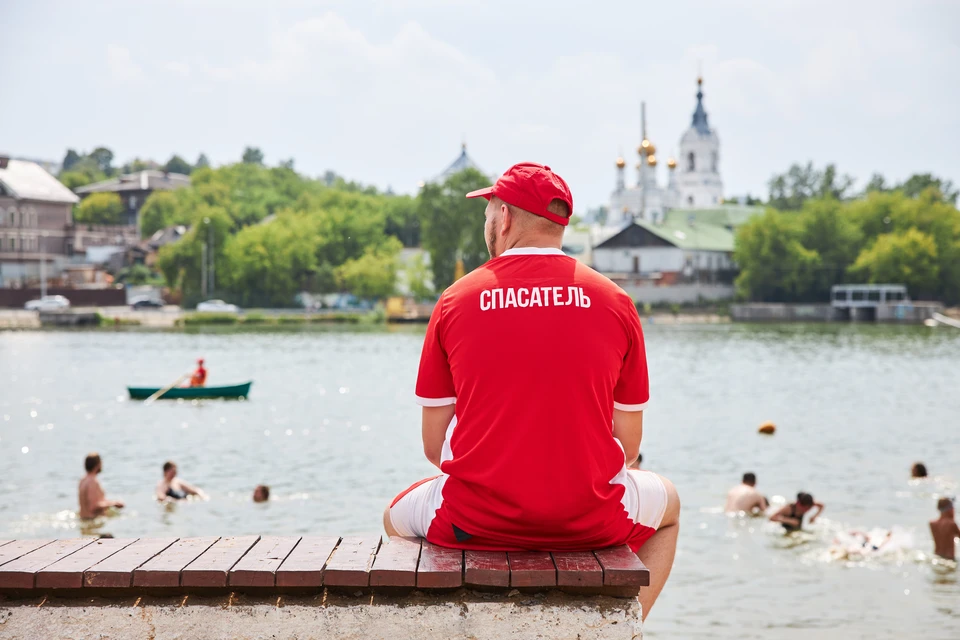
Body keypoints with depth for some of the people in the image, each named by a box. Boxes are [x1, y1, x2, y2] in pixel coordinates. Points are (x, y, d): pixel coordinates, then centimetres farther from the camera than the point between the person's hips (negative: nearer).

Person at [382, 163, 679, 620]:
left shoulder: (455, 301, -2)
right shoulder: (614, 302, -1)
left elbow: (434, 445, 1)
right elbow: (627, 443, 2)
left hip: (473, 522, 0)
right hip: (590, 522, 0)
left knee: (398, 518, 34)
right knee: (667, 505, 34)